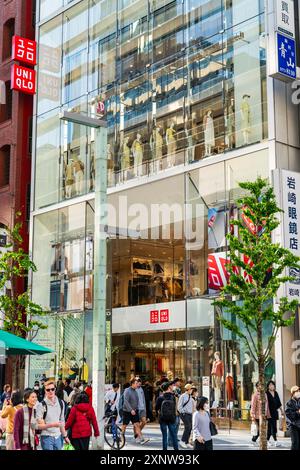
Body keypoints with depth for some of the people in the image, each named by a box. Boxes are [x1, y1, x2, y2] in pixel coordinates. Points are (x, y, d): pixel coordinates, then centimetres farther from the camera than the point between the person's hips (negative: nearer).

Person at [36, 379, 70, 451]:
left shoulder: (61, 403, 8)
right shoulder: (41, 405, -9)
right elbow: (38, 426, -11)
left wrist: (65, 436, 16)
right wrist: (52, 424, -23)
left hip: (58, 437, 5)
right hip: (47, 437, -5)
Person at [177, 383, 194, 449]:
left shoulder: (190, 397, 14)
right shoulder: (182, 396, -8)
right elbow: (179, 407, -9)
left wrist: (191, 413, 13)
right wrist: (183, 413, -12)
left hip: (190, 414, 7)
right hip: (184, 414, -7)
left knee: (190, 428, 5)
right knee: (188, 427, -17)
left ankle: (187, 443, 12)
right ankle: (182, 441, -8)